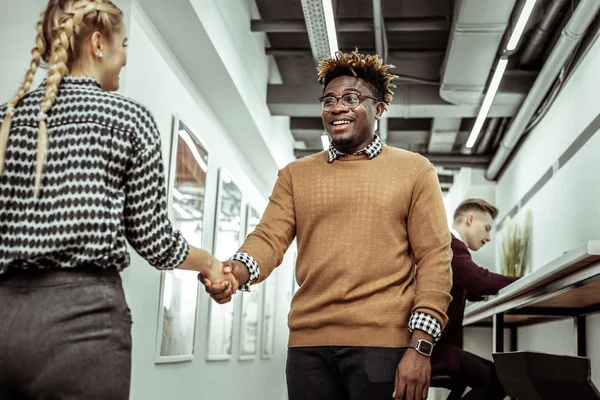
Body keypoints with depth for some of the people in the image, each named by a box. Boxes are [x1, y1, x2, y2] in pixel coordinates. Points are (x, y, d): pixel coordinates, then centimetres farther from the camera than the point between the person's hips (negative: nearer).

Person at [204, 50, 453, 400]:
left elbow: (434, 258, -1)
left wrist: (420, 345, -9)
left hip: (383, 344, -2)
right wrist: (237, 271, -21)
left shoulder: (414, 170, 5)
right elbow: (270, 238, 1)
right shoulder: (295, 175, 12)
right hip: (308, 344, 2)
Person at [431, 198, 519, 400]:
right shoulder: (448, 244, -13)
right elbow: (482, 281, -29)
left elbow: (471, 288, 34)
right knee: (498, 381, -17)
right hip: (435, 345, -11)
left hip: (439, 342, 11)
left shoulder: (450, 245, 22)